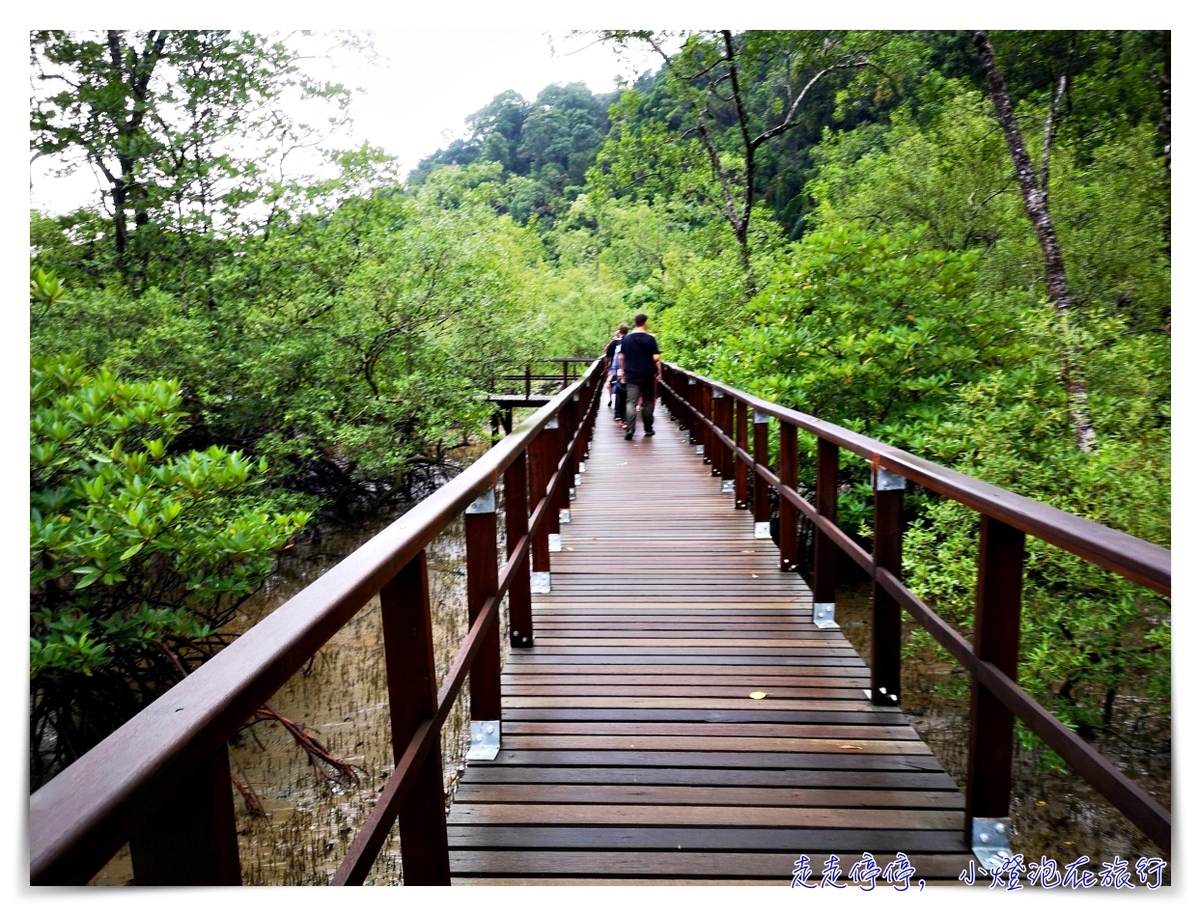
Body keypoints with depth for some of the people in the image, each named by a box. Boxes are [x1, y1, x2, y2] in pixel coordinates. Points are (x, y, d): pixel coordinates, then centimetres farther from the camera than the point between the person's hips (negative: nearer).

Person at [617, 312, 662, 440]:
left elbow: (620, 357, 7)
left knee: (631, 402, -2)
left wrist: (622, 371, 19)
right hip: (648, 375, -1)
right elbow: (656, 358, -9)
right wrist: (659, 372, 2)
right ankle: (648, 429, 18)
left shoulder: (626, 338, 3)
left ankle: (629, 429, -17)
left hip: (631, 376, 1)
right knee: (648, 402, 11)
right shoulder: (650, 338, -6)